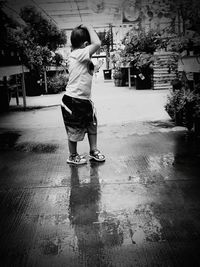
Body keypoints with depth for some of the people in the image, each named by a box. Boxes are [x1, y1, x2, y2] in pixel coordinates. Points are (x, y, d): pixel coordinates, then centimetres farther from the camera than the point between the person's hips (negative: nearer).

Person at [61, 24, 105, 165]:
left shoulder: (81, 56, 9)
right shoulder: (77, 54, -20)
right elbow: (97, 43, -27)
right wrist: (89, 28, -15)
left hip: (85, 100, 9)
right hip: (73, 100, -9)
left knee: (92, 124, 18)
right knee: (74, 130, 7)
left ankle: (93, 151, 33)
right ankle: (73, 156, 24)